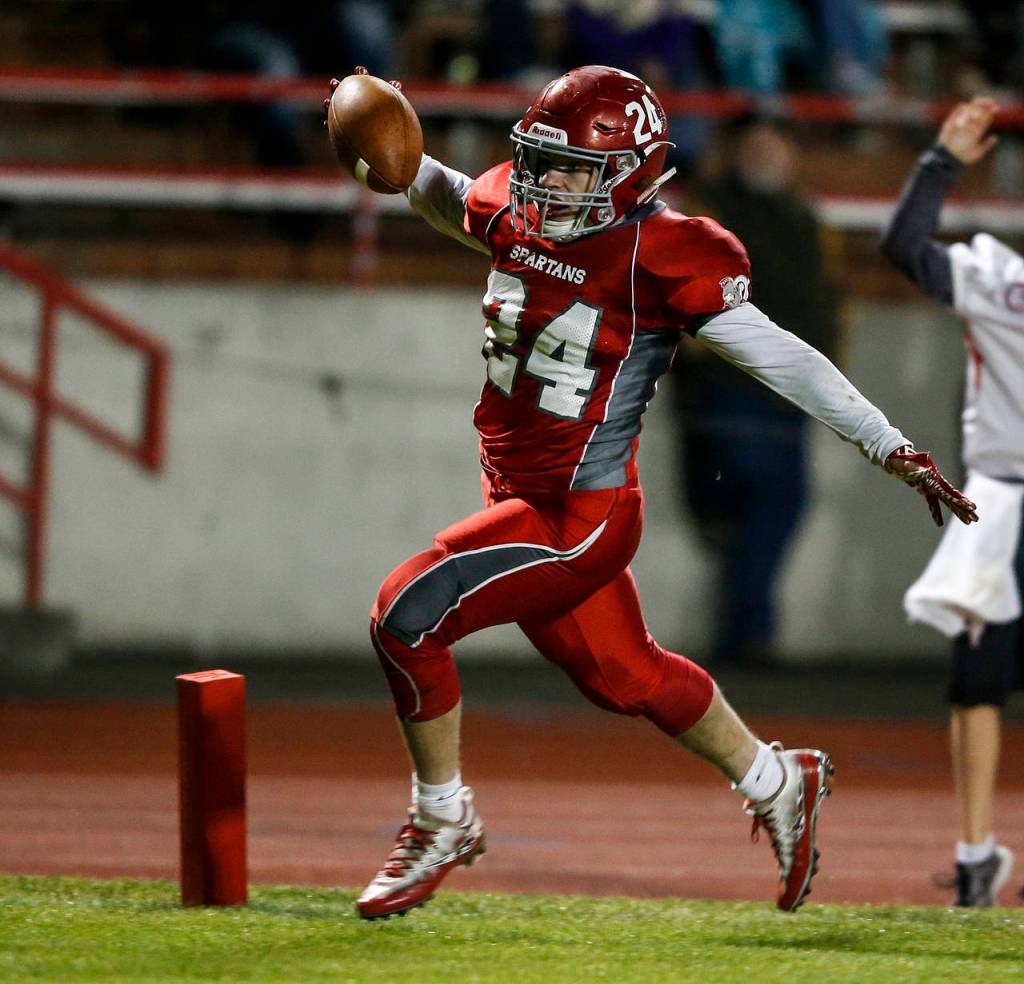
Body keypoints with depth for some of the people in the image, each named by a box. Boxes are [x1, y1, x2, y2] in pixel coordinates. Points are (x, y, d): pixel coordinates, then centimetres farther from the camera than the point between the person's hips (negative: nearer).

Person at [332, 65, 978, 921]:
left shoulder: (659, 262, -20)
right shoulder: (513, 217, 0)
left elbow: (781, 358, -15)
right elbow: (444, 196, 24)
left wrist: (895, 450, -14)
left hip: (580, 518, -8)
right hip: (520, 495, 8)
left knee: (408, 615, -16)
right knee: (622, 675, 22)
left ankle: (443, 826, 2)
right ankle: (776, 785, 44)